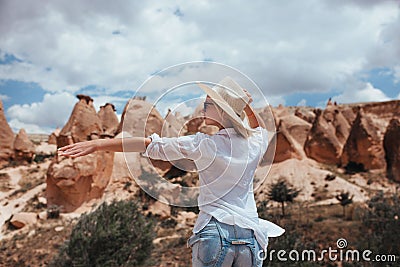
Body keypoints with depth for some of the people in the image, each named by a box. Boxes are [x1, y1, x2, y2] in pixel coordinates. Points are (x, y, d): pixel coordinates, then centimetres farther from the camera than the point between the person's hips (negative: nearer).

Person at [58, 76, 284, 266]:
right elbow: (260, 127, 32)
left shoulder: (203, 145, -8)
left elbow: (149, 144, -10)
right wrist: (246, 106, 18)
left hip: (215, 233, -4)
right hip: (250, 237, 4)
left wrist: (98, 144, -8)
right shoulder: (255, 143, 4)